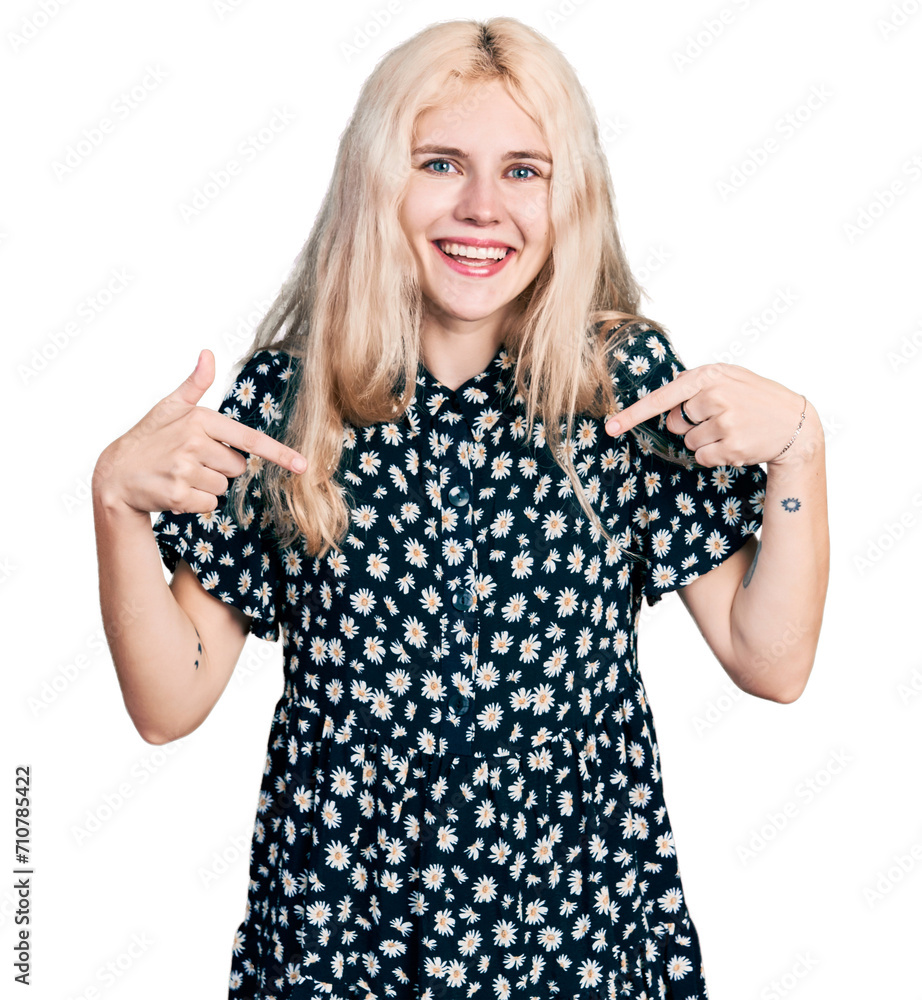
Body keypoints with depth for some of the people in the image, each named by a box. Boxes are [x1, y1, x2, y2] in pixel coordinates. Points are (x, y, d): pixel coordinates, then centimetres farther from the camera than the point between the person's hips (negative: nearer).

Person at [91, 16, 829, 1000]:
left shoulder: (630, 377, -7)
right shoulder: (284, 395, -8)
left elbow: (770, 662, -6)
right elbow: (170, 705, -6)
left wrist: (797, 443, -18)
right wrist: (118, 495, -19)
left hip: (583, 920, 1)